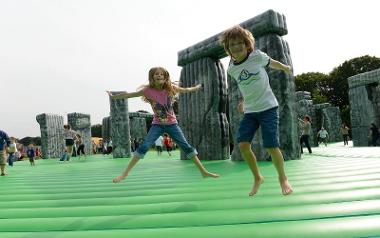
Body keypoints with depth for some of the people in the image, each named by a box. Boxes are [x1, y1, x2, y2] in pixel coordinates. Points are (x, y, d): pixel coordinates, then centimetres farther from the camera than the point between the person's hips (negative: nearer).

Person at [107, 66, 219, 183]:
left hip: (172, 124, 1)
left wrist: (197, 87, 25)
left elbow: (185, 90, 11)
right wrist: (113, 96, -1)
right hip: (157, 124, -1)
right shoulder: (148, 90, -12)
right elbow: (129, 94, -5)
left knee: (186, 146, -1)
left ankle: (204, 171, 9)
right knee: (143, 146, -13)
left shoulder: (170, 87, -8)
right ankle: (125, 173, -3)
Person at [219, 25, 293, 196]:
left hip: (268, 107, -4)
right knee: (243, 144, -10)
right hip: (249, 111, 4)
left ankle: (283, 179, 18)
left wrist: (286, 68, 30)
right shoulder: (231, 69, 3)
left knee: (271, 146, -9)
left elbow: (272, 63, 13)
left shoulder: (257, 56, -8)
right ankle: (257, 178, 13)